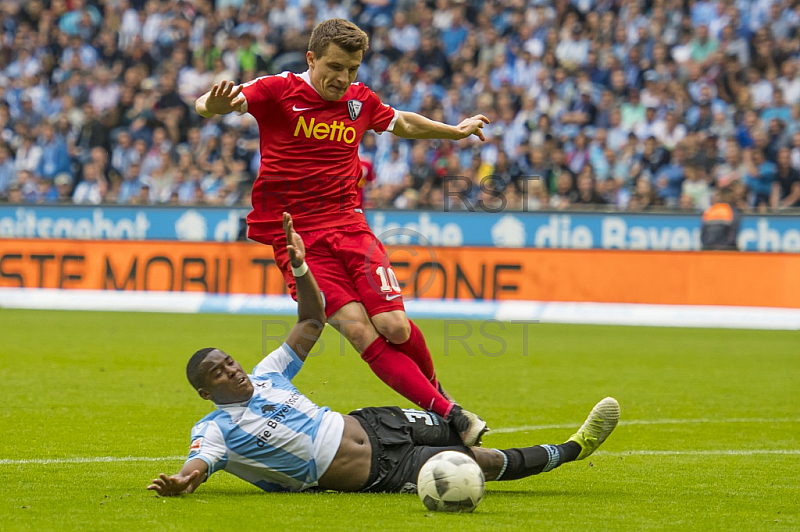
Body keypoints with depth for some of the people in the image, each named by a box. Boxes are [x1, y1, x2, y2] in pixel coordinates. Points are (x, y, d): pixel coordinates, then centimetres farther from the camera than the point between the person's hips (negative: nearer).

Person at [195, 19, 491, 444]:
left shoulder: (359, 100, 9)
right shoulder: (279, 91, -5)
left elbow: (404, 123, 31)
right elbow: (208, 105, -18)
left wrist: (456, 131, 43)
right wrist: (215, 104, -42)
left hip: (349, 225, 3)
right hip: (295, 234, -3)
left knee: (393, 325, -15)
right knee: (358, 329, -18)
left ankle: (433, 388, 15)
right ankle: (447, 413, -17)